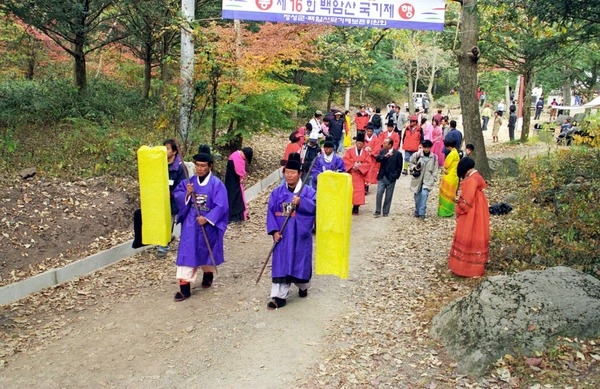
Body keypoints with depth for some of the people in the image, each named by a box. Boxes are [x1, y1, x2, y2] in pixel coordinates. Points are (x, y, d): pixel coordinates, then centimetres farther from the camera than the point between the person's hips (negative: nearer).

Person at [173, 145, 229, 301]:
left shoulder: (216, 184, -10)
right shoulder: (189, 182, 2)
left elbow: (221, 206, -13)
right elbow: (177, 195, 2)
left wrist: (208, 218, -21)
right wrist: (187, 194, -17)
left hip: (208, 225, -2)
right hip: (190, 224, 2)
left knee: (206, 251, 15)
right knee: (187, 252, -2)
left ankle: (208, 274, 44)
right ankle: (184, 286, 1)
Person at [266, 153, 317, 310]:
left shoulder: (308, 192, -3)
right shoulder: (277, 192, 2)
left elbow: (315, 207, -15)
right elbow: (271, 212, 0)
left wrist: (301, 203, -31)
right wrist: (274, 230, -10)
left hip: (301, 235, -1)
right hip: (283, 235, 1)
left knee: (301, 261, 11)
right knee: (281, 264, -1)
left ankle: (303, 287, 38)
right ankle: (279, 297, 2)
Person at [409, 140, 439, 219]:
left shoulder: (434, 157, -2)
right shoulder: (417, 155, -6)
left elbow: (435, 169, 6)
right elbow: (410, 163, 6)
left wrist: (434, 179, 2)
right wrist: (414, 167, -12)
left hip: (427, 180, -1)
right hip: (417, 179, 1)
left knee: (424, 194, -18)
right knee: (417, 196, 9)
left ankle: (422, 213, -14)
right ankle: (417, 212, 27)